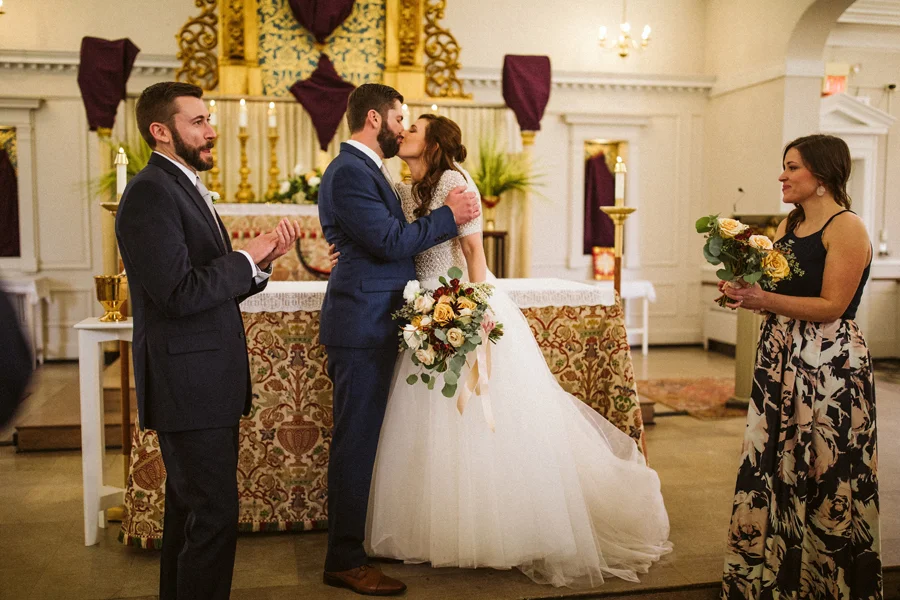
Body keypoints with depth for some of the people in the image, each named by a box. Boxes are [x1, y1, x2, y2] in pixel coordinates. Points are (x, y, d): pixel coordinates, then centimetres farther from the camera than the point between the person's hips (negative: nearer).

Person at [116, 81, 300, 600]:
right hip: (189, 384, -10)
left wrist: (264, 258, 1)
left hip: (207, 382, 10)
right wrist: (248, 256, -13)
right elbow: (180, 293, -24)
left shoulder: (188, 188, 16)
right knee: (215, 515, -4)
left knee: (190, 510, 20)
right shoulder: (151, 192, -15)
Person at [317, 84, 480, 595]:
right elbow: (390, 242, -20)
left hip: (374, 325, 10)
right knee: (356, 439, -4)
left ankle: (355, 539, 32)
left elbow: (391, 237, 18)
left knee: (364, 438, 18)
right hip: (362, 326, -10)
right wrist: (450, 216, -11)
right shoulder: (349, 172, -14)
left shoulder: (366, 169, 19)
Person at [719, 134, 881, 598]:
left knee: (827, 475, 3)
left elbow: (831, 307, -17)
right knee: (771, 468, 11)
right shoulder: (788, 225, 12)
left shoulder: (846, 229, -11)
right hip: (778, 357, 8)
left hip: (829, 365, -8)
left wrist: (763, 299, -25)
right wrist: (745, 293, -5)